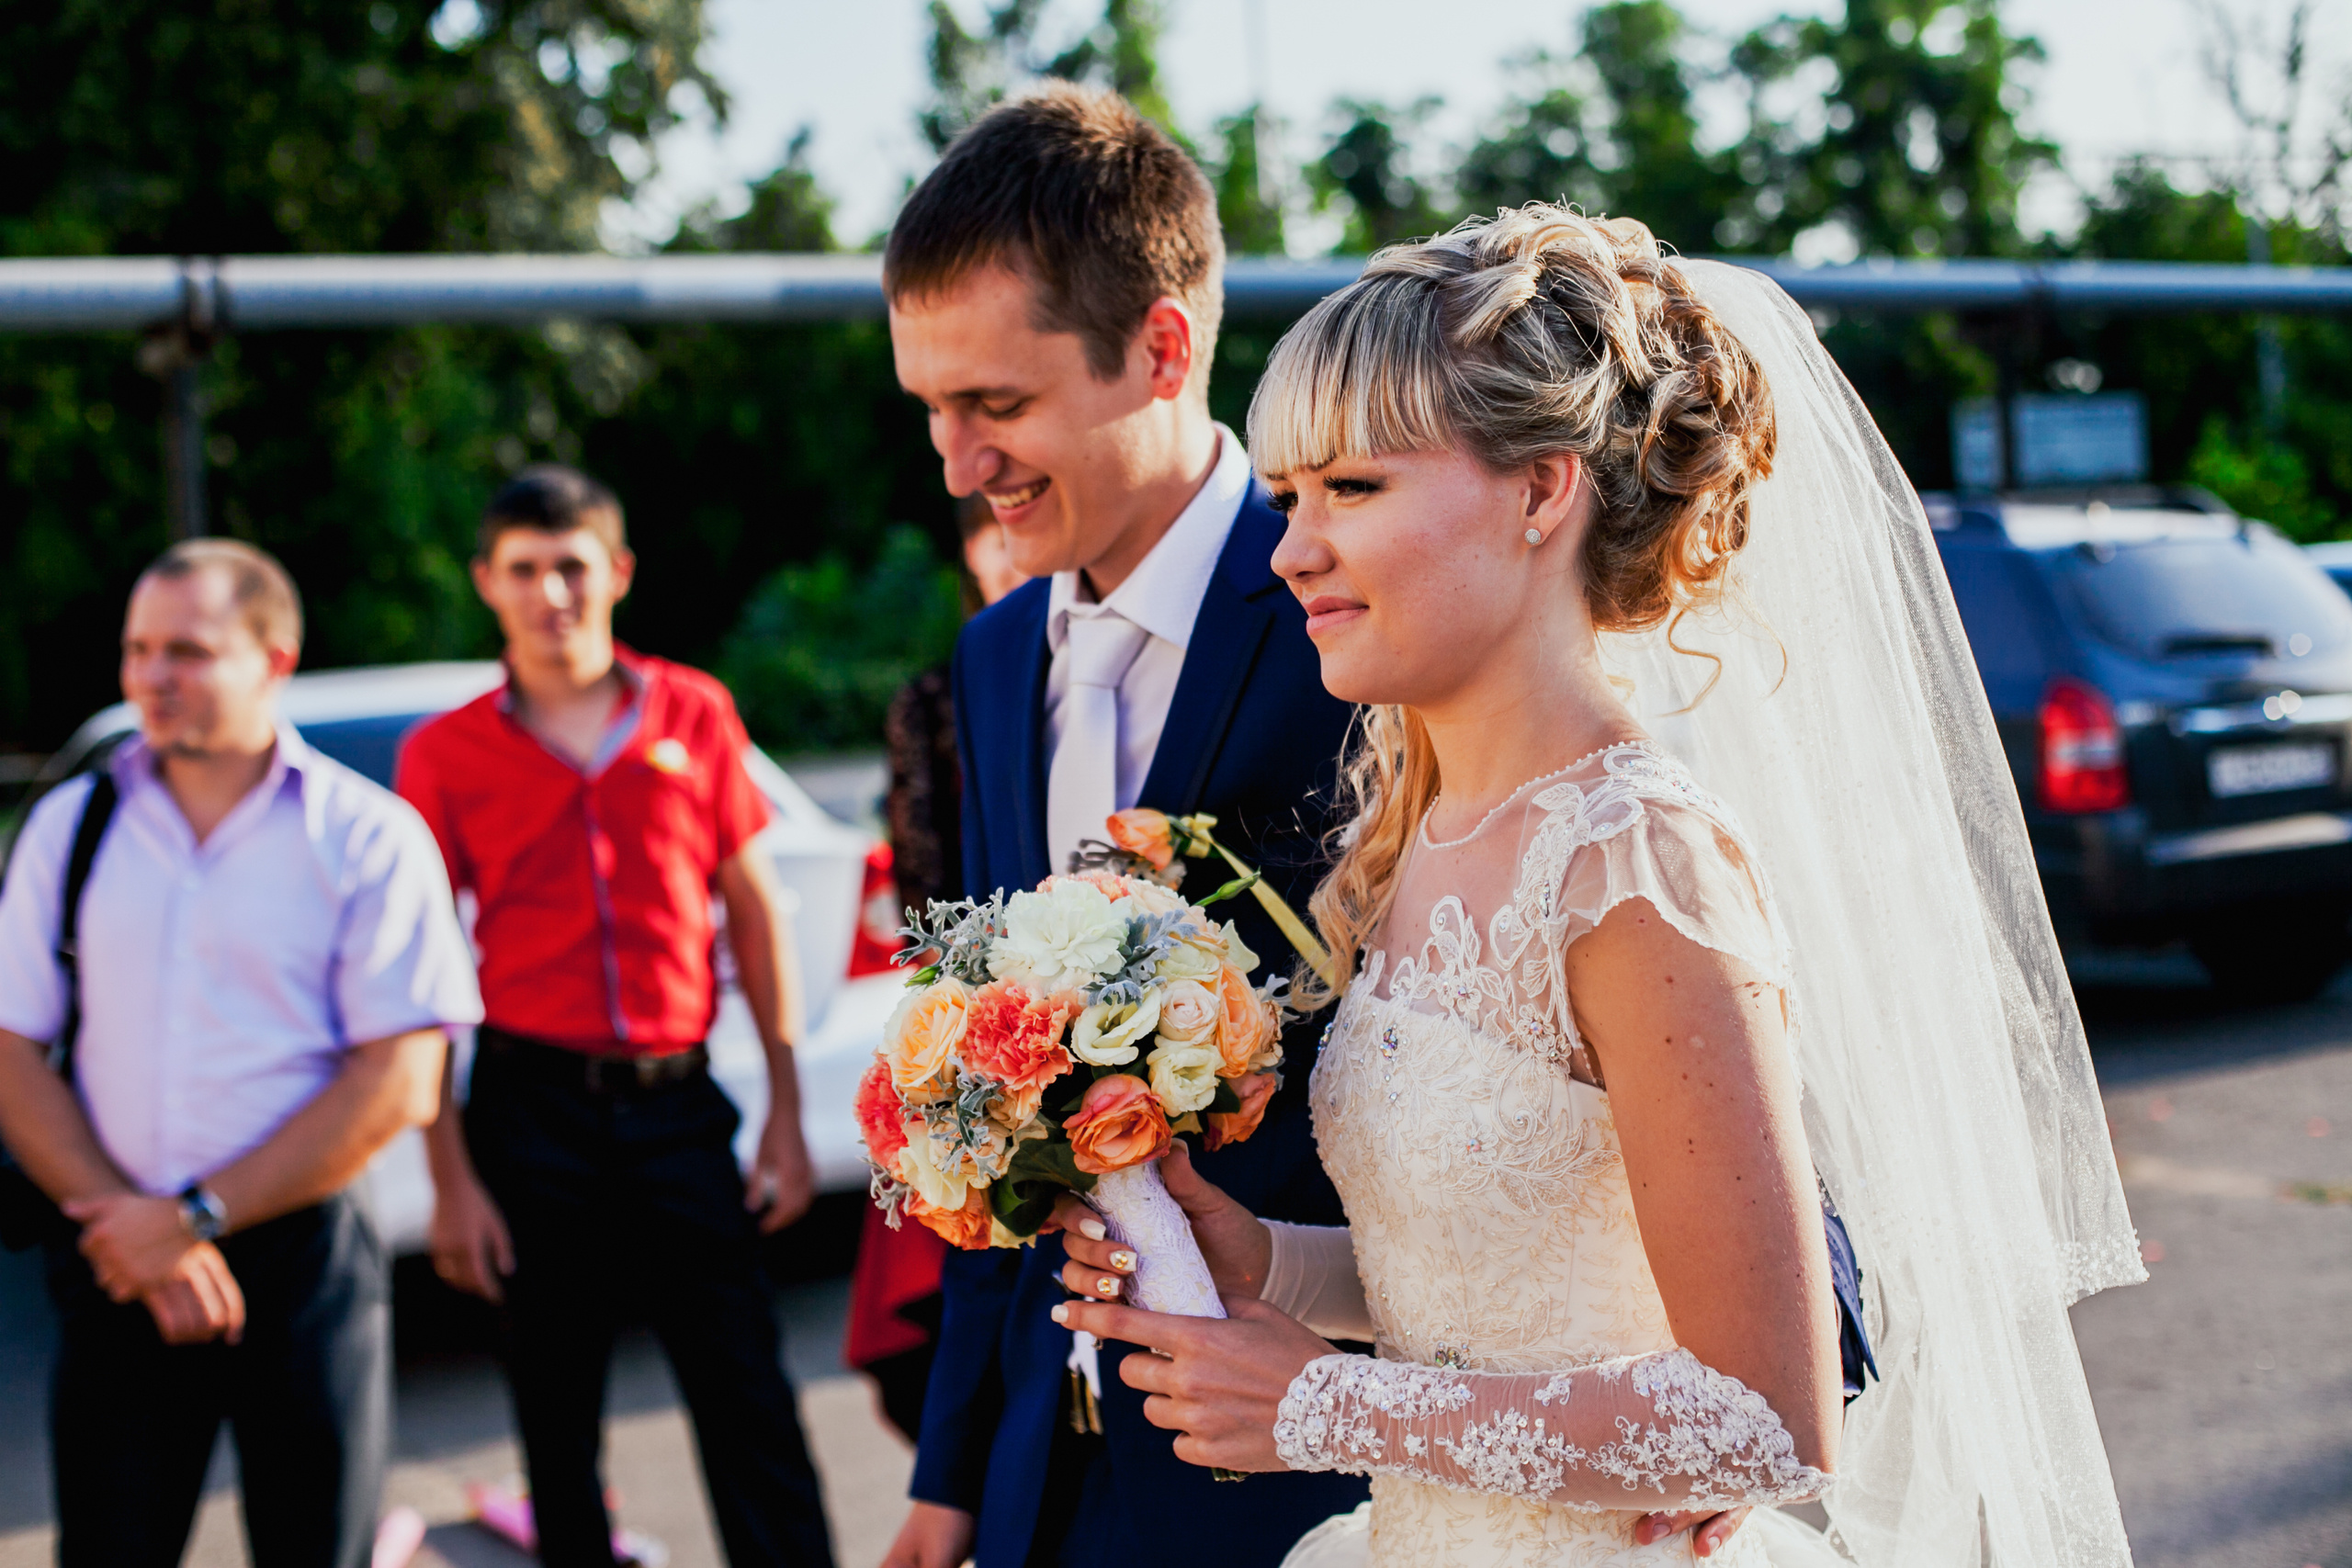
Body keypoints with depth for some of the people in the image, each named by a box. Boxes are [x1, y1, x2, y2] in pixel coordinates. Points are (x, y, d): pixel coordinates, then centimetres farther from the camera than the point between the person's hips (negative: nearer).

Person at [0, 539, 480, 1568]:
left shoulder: (368, 838, -3)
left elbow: (399, 1087, -9)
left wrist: (196, 1219, -11)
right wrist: (126, 1226, -10)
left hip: (303, 1263, -2)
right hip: (119, 1275, 2)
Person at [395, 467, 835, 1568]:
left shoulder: (696, 714, 5)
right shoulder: (444, 755, 2)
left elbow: (754, 911, 8)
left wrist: (785, 1115, 4)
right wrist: (452, 1180, -4)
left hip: (678, 1105, 1)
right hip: (531, 1106, 0)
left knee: (750, 1408, -1)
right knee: (557, 1422, 8)